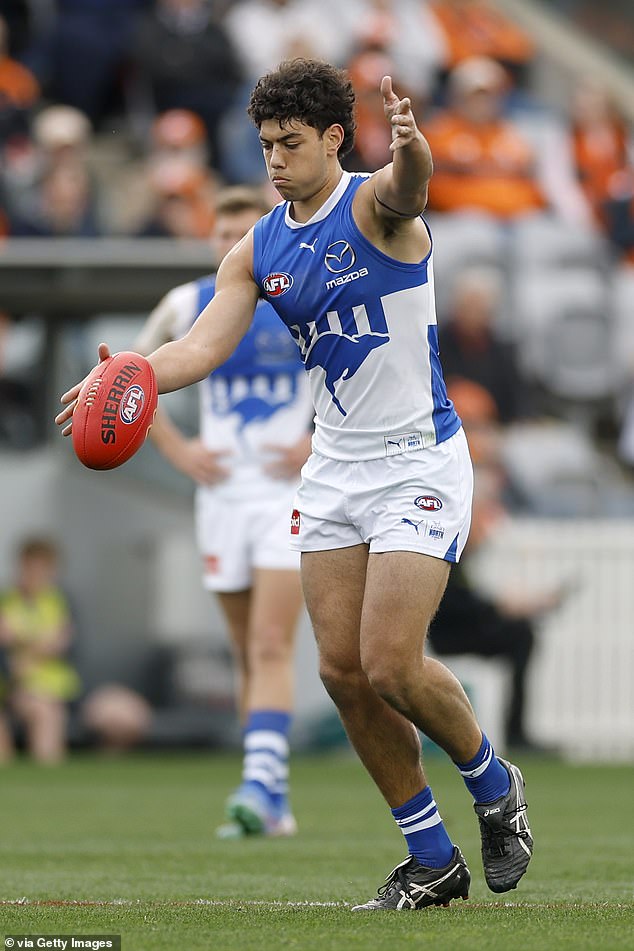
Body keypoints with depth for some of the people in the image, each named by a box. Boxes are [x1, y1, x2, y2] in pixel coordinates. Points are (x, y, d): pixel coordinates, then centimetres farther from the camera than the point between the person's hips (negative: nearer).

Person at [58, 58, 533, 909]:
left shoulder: (373, 204, -13)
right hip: (334, 470, 7)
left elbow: (407, 186, -37)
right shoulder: (257, 251, 6)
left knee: (390, 665, -14)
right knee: (343, 670, 1)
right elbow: (203, 345, -3)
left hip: (418, 462, -7)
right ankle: (433, 861, 12)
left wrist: (411, 150, -62)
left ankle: (493, 783, 15)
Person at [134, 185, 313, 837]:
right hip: (221, 491, 4)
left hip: (288, 492, -3)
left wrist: (322, 445, -7)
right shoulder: (186, 307, 4)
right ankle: (274, 806, 14)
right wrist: (177, 450, 4)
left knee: (271, 647, -17)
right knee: (248, 654, 7)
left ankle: (260, 784, -25)